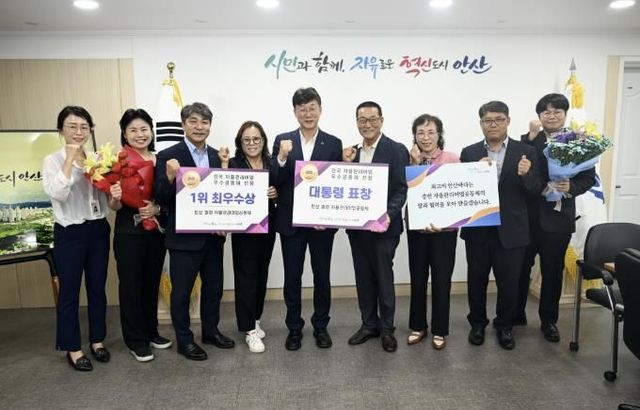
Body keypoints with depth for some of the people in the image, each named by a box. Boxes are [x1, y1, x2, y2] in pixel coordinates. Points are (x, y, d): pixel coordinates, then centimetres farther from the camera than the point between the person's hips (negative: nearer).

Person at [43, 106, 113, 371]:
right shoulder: (52, 161, -5)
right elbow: (57, 193, -22)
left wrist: (115, 197, -11)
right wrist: (70, 158, -21)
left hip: (98, 230, 4)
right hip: (69, 233, -4)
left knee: (97, 288, 12)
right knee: (69, 292, 5)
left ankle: (97, 340, 28)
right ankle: (73, 348, 20)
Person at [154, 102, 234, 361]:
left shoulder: (216, 156, 5)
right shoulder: (168, 156, -11)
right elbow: (161, 199, -14)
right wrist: (170, 177, -31)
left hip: (213, 235, 6)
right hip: (184, 237, -5)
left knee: (214, 287, 18)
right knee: (181, 291, 9)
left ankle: (211, 331, 36)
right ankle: (184, 340, 26)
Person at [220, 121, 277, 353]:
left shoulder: (273, 164, 6)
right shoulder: (233, 164, -5)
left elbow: (281, 190, 12)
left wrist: (277, 193, -9)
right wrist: (224, 166, -23)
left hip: (267, 226, 5)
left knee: (261, 274, 14)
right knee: (246, 275, 0)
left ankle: (255, 319, 31)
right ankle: (249, 330, 9)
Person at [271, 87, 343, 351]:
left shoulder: (333, 143, 1)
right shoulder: (282, 141, 1)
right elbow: (274, 182, -5)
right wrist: (282, 157, -21)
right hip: (290, 221, 0)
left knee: (322, 276, 11)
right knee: (292, 277, 9)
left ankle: (320, 326, 28)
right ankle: (294, 328, 26)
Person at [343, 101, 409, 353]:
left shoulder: (396, 150, -6)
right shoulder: (352, 152, 11)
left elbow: (402, 189, -11)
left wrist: (388, 215, -25)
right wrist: (345, 164, -7)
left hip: (383, 225, -5)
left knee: (384, 277, 5)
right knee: (363, 278, 13)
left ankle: (387, 328, 21)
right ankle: (369, 325, 28)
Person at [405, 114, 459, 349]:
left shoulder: (452, 159, -4)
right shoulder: (409, 160, 2)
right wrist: (415, 164, -14)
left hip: (444, 227, -2)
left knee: (442, 279, 7)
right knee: (417, 278, 12)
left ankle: (439, 330, 23)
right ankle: (418, 326, 29)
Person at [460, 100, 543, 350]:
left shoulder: (526, 152, 0)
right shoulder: (469, 153, 2)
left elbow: (536, 190, -3)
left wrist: (526, 174, -24)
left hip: (511, 231, -1)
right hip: (477, 229, 1)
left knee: (509, 283, 10)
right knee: (476, 280, 13)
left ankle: (504, 326, 32)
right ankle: (477, 323, 33)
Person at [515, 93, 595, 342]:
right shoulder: (528, 140, 1)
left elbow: (589, 177, 0)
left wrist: (572, 187, -19)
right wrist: (531, 136, -18)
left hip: (558, 216, 0)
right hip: (528, 215, 0)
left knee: (552, 270, 11)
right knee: (521, 267, 10)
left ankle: (549, 320, 27)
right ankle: (516, 314, 27)